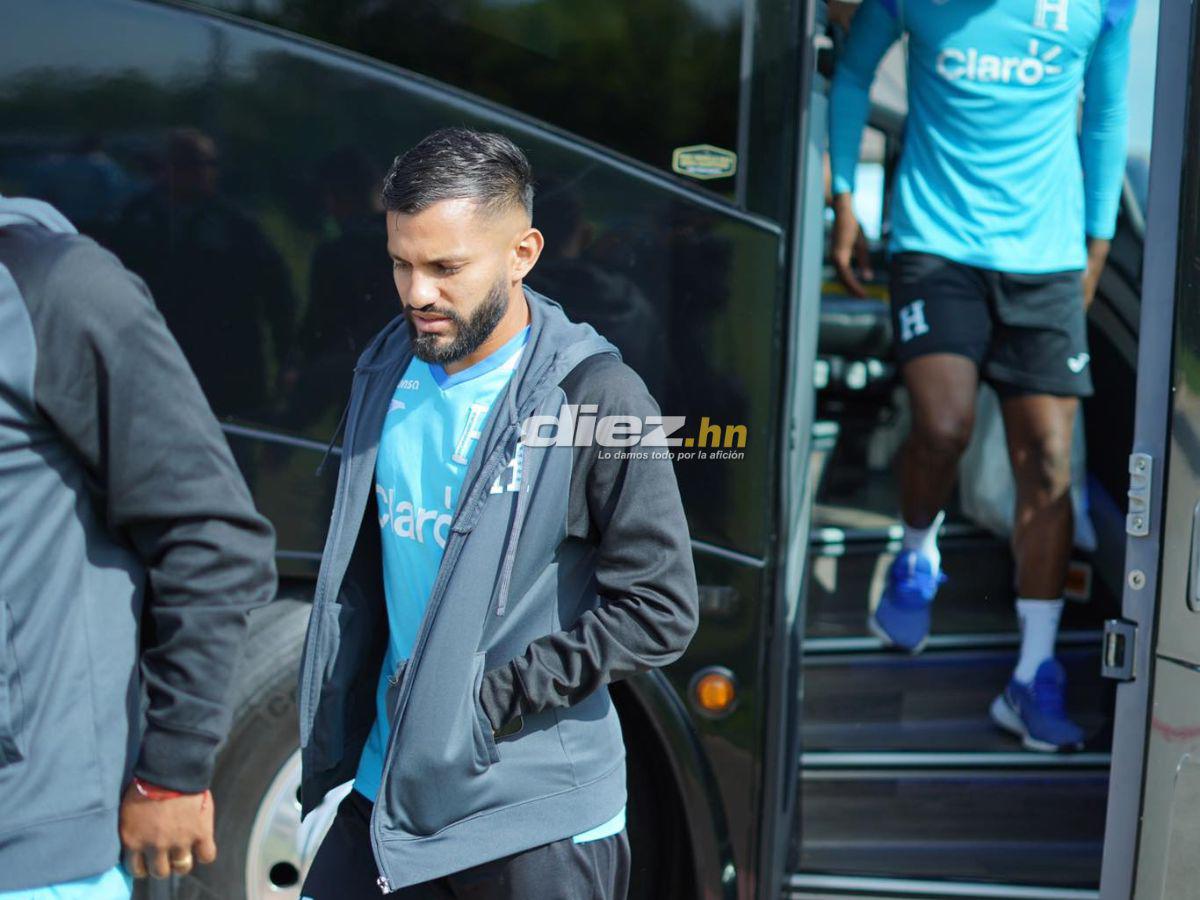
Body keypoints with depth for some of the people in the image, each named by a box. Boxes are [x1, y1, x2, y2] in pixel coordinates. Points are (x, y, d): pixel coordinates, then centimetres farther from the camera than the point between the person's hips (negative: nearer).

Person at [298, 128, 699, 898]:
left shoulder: (595, 398, -15)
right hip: (390, 787, 5)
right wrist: (333, 730, 7)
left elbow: (661, 612, -15)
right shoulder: (387, 373, 4)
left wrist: (493, 698, -16)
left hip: (538, 819, -5)